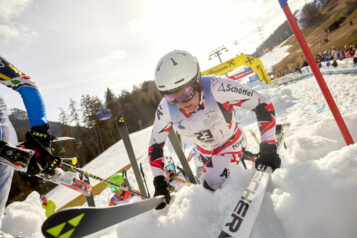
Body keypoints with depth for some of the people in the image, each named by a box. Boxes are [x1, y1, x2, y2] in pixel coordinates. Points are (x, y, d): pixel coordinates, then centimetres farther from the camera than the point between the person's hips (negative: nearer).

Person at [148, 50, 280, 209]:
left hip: (232, 142, -4)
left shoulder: (218, 88, -38)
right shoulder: (166, 109, -27)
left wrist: (268, 148, -33)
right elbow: (155, 145, -12)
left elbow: (263, 105, -29)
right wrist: (159, 184, -14)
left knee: (212, 185, -20)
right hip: (205, 150, 4)